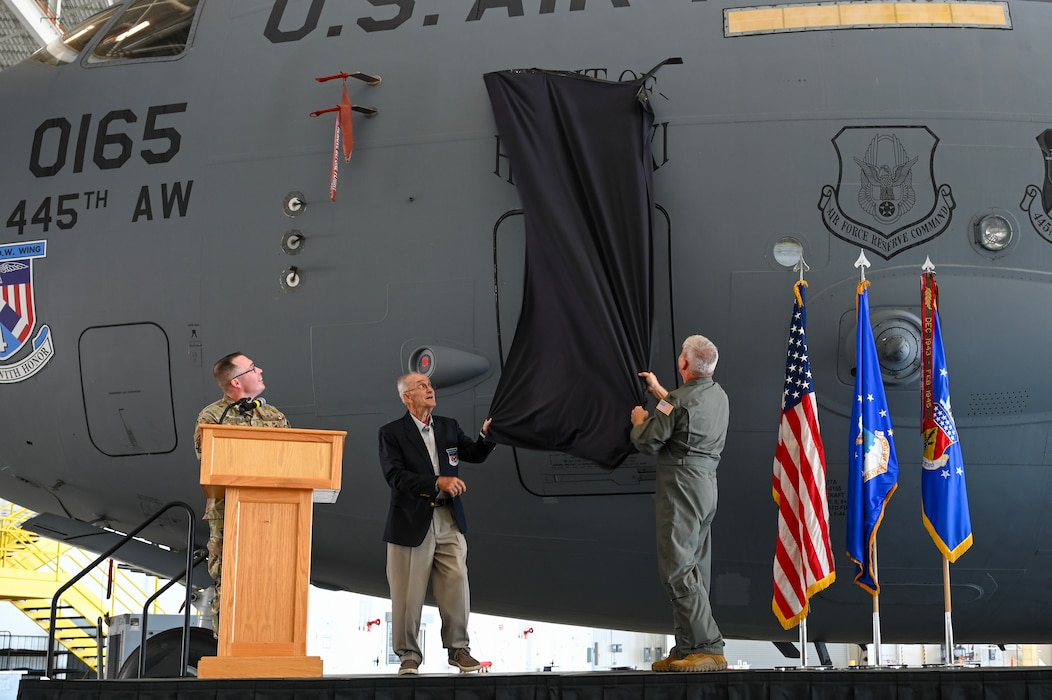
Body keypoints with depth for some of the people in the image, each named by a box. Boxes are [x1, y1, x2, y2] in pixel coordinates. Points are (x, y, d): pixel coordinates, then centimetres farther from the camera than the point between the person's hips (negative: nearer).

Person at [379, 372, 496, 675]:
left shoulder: (448, 427, 12)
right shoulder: (392, 433, -3)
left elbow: (475, 454, 11)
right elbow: (395, 476, -14)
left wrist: (487, 434, -9)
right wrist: (439, 483, -22)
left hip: (449, 521, 4)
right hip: (412, 522, -4)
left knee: (457, 585, 0)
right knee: (408, 593, 2)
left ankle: (458, 648, 13)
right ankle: (408, 654, 13)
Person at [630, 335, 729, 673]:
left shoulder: (681, 400, -17)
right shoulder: (718, 395, 11)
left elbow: (647, 442, -13)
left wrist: (639, 420, 9)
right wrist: (658, 391, 44)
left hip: (681, 490, -9)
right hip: (706, 485, 9)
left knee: (677, 570, -9)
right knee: (694, 571, 10)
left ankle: (709, 648, -16)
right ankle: (686, 651, 12)